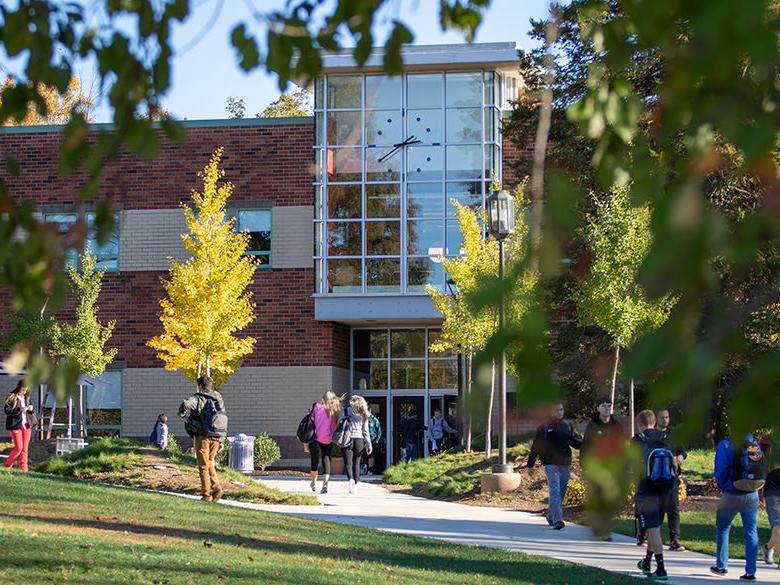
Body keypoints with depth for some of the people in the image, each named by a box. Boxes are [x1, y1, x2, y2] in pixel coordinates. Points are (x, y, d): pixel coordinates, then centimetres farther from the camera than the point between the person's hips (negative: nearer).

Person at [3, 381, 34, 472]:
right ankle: (7, 465, 10)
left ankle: (23, 468, 9)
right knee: (18, 448, -8)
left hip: (26, 425, 6)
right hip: (16, 426, -6)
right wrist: (20, 410, -23)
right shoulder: (11, 398, -8)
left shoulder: (25, 397, 12)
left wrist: (30, 409, -1)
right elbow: (7, 411, -16)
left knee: (25, 448, 4)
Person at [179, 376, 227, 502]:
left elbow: (186, 405, -28)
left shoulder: (198, 398, -6)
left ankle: (206, 495, 3)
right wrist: (221, 441, 19)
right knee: (210, 464, 19)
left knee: (203, 467, 3)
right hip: (216, 438, 5)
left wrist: (183, 415, -6)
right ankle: (217, 488, 2)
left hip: (203, 436, -5)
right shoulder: (218, 399, 13)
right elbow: (223, 422, 14)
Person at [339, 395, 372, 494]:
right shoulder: (364, 415, 12)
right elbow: (365, 431, 10)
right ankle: (355, 485, 8)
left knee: (348, 463, -2)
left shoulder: (347, 411, 2)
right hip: (359, 439, 3)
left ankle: (351, 479, -27)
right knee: (356, 464, 10)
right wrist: (368, 444, 10)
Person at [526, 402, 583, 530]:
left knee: (561, 493, 11)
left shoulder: (567, 426, 11)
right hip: (550, 464, -4)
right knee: (555, 491, -16)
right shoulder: (544, 428, 1)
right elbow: (535, 447, 4)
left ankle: (551, 516, 29)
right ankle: (557, 519, -25)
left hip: (565, 464, 4)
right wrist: (530, 464, 4)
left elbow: (577, 442, 11)